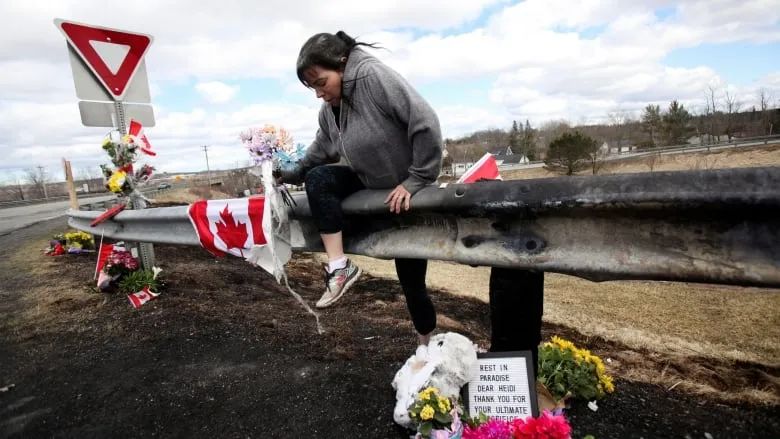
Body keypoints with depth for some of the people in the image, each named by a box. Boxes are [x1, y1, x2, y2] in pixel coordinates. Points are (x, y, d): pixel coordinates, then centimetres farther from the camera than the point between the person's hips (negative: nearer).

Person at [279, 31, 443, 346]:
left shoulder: (375, 76, -26)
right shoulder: (329, 107, -2)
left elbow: (425, 122, -31)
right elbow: (322, 147, 13)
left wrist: (416, 180, -27)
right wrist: (291, 175, 5)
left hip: (404, 190, -6)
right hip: (368, 182, 7)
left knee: (411, 280, 3)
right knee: (318, 179, -22)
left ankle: (427, 345, 27)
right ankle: (339, 267, -16)